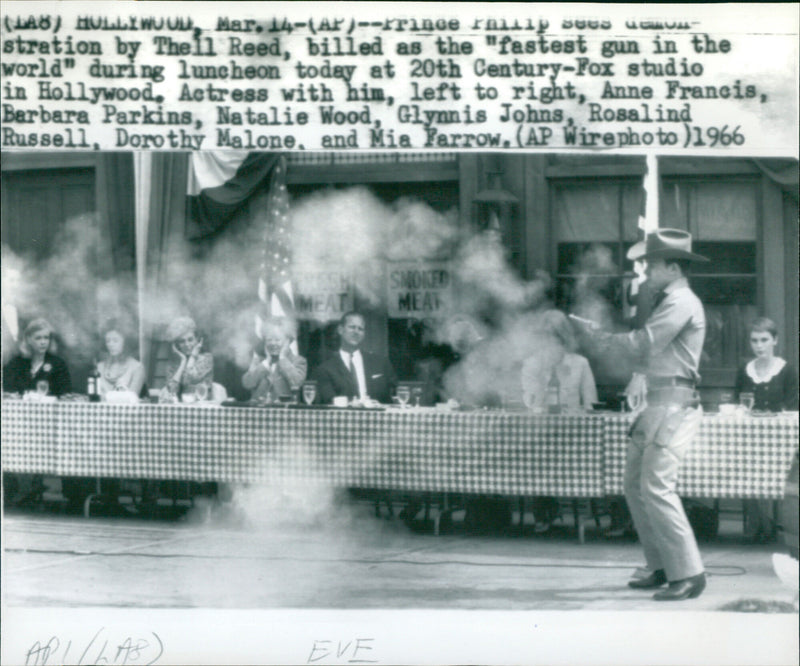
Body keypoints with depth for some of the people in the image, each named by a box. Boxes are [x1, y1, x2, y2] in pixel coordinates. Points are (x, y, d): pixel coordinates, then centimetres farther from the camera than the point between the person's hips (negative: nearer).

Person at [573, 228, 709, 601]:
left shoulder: (682, 302, -11)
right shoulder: (668, 301, 22)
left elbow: (644, 342, -18)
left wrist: (601, 337, -5)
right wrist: (641, 376, 7)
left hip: (674, 405, -11)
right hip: (657, 404, 11)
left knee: (656, 487, -17)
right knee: (635, 483, 10)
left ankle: (688, 574, -17)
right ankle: (662, 567, 15)